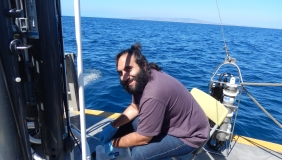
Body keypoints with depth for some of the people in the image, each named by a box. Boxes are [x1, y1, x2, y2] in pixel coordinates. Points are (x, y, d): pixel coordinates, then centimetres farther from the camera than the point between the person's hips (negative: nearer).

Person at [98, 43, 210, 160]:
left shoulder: (153, 95, -36)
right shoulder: (140, 80, -9)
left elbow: (142, 138, -25)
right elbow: (135, 107, 7)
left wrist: (112, 143, -10)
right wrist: (112, 126, -3)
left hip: (190, 135, -8)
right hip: (169, 122, 8)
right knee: (126, 124, 5)